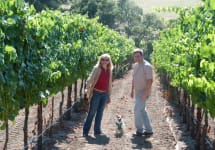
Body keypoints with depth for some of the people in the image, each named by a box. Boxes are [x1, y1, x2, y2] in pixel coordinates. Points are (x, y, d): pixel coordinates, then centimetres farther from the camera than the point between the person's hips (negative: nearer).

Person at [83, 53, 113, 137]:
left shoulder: (109, 70, 9)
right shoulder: (97, 69, -6)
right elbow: (90, 80, -10)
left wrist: (109, 96, 17)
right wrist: (88, 91, -21)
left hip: (105, 94, 5)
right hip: (96, 93, -5)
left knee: (100, 112, 10)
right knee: (92, 112, -1)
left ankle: (97, 130, 19)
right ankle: (85, 131, 6)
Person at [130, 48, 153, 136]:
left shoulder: (147, 66, -16)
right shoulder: (135, 65, 10)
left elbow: (150, 80, -20)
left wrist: (145, 93, -23)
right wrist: (132, 90, 17)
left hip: (143, 93, -9)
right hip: (138, 92, 9)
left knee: (137, 110, -9)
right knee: (142, 110, 12)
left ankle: (139, 130, 4)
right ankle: (148, 130, 20)